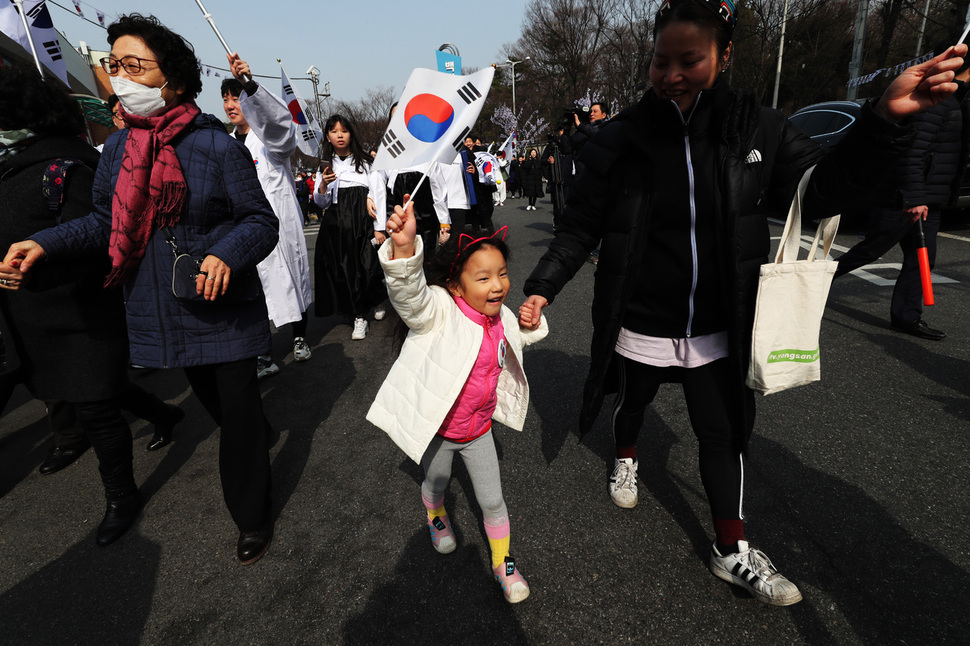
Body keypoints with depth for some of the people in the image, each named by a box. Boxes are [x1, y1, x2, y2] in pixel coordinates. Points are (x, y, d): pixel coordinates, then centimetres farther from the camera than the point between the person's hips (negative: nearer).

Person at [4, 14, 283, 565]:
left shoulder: (217, 146, -11)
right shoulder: (117, 150, 7)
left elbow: (260, 221, -11)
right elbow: (107, 223, 13)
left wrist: (226, 255, -29)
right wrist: (46, 243, -4)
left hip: (224, 309, -6)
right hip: (161, 310, 6)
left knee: (238, 409, 3)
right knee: (210, 398, 23)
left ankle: (253, 518, 21)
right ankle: (259, 434, 54)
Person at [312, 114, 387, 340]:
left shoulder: (365, 162, 5)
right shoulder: (325, 166, 15)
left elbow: (379, 193, -1)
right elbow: (321, 203, 12)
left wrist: (379, 228, -9)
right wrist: (323, 185, -10)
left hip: (363, 222, -3)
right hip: (336, 226, 3)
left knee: (365, 267, -7)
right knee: (343, 269, 1)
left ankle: (361, 316, 7)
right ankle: (359, 316, 13)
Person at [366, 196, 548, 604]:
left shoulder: (502, 318, -7)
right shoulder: (438, 310, -26)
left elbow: (522, 337, 17)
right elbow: (409, 293, -49)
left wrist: (532, 325, -8)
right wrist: (403, 248, -69)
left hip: (478, 429, 3)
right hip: (436, 430, -3)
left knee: (492, 501, 14)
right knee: (436, 484, 25)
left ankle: (502, 562, 39)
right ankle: (436, 518, 61)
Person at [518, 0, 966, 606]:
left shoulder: (758, 129, -4)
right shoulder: (621, 139, -10)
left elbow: (821, 190, 1)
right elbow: (582, 225, -6)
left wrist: (883, 120, -13)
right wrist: (542, 286, -14)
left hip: (719, 330, 1)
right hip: (640, 325, -1)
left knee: (725, 432, 10)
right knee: (633, 404, 22)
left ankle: (733, 551, 28)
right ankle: (627, 458, 56)